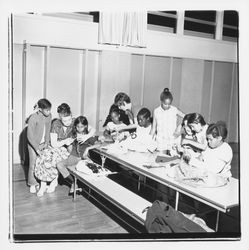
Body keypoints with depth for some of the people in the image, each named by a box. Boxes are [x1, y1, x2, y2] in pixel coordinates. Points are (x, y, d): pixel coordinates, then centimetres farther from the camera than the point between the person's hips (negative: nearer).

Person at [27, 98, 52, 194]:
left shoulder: (49, 116, -9)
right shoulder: (33, 118, -25)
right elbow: (30, 136, -21)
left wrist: (46, 143, 0)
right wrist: (37, 148, -20)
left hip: (43, 144, 4)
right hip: (33, 144, -4)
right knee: (33, 164, 4)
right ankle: (32, 184, 20)